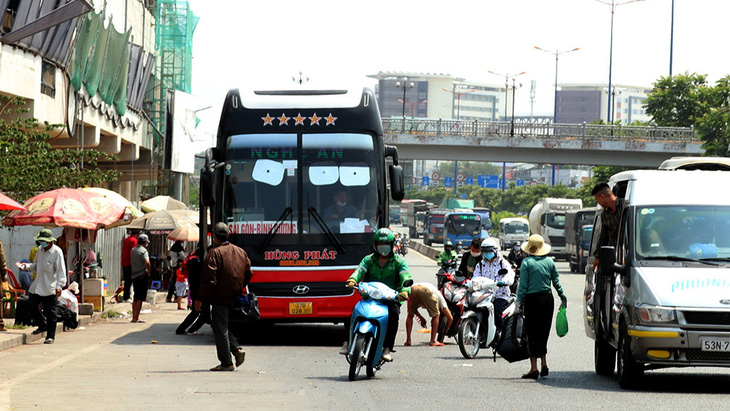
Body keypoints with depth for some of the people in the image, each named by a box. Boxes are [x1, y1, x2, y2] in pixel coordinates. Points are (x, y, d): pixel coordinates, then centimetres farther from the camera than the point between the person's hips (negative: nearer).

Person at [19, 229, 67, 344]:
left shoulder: (57, 252, -12)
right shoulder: (40, 249, 8)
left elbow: (61, 271, -12)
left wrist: (59, 286, -19)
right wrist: (27, 266, 2)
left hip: (50, 288, -7)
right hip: (37, 286, 7)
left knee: (50, 312, -1)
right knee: (32, 305, 7)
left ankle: (50, 336, 8)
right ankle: (42, 326, 30)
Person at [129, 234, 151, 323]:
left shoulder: (133, 250, 11)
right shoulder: (144, 251, -12)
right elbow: (147, 262, -26)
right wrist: (148, 272, -12)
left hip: (134, 276, 7)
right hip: (142, 276, -7)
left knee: (136, 298, 15)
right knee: (140, 298, -4)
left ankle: (134, 317, 17)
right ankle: (136, 318, -7)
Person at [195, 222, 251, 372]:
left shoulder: (214, 253, -14)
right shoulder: (240, 252, 8)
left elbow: (209, 279, -18)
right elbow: (248, 274, 14)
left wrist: (200, 298, -12)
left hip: (220, 298, -7)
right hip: (235, 297, 7)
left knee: (220, 329, 0)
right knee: (223, 327, 20)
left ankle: (226, 363, 0)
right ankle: (237, 349, 3)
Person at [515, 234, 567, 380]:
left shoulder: (527, 262, -6)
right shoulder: (549, 262, 6)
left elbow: (523, 285, -8)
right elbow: (556, 282, 9)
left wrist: (519, 302, -4)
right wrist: (563, 297, 19)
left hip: (532, 300, -4)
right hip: (547, 299, 4)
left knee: (532, 334, 0)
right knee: (543, 332, 15)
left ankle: (534, 368, -2)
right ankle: (544, 364, 10)